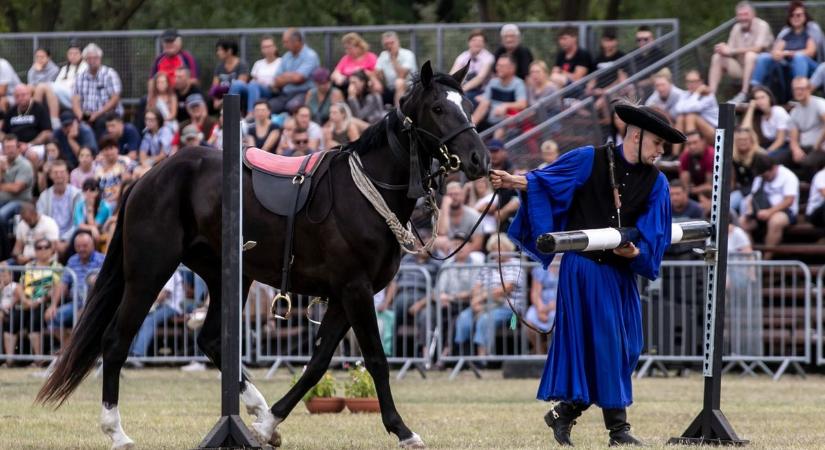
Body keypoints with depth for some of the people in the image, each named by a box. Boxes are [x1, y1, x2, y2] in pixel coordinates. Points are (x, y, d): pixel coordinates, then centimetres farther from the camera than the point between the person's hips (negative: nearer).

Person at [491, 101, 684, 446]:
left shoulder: (655, 182, 6)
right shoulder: (589, 160, -4)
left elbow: (653, 235, 2)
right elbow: (542, 181, 1)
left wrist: (635, 252, -18)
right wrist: (512, 181, -15)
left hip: (621, 271, 6)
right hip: (584, 267, -5)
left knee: (626, 349, 5)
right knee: (604, 342, -8)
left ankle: (564, 413, 18)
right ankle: (617, 428, -4)